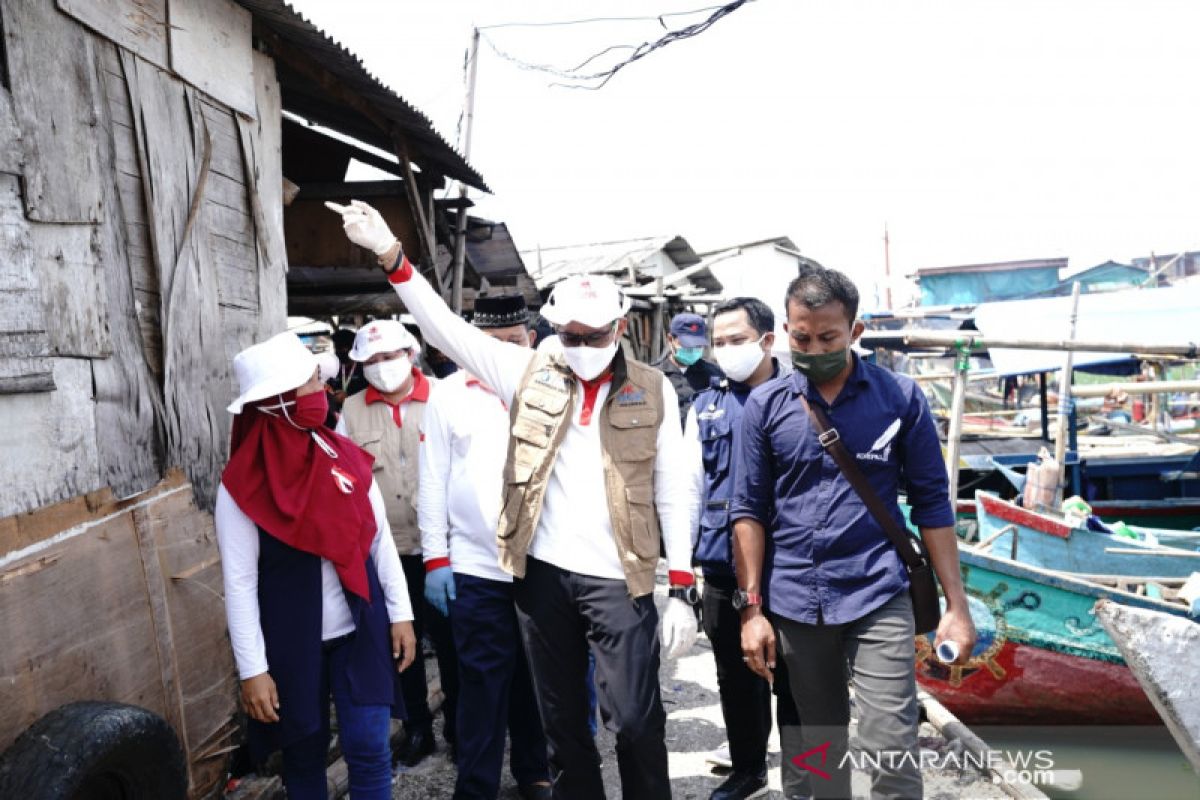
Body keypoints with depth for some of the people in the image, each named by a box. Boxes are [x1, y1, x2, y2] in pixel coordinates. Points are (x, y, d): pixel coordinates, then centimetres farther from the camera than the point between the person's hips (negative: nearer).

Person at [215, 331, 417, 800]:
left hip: (360, 631, 3)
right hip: (291, 643, -2)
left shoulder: (345, 456, -2)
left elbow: (380, 540, 5)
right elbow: (239, 583, -11)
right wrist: (252, 670, -11)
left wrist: (400, 613, 4)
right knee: (303, 755, 14)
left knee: (369, 751, 4)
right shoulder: (243, 483, -13)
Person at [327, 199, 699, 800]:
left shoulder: (652, 391, -1)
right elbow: (448, 330, -3)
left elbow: (674, 493, -1)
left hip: (618, 577, -2)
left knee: (636, 717, 2)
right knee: (561, 717, 16)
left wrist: (682, 588, -6)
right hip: (542, 571, 3)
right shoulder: (530, 373, 4)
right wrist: (391, 256, -15)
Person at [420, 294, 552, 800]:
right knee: (483, 683, 6)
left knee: (535, 678, 15)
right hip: (475, 567, -1)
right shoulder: (449, 395, 0)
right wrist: (435, 558, -3)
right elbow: (433, 482, 1)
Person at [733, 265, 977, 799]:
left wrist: (956, 605, -1)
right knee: (820, 745, 15)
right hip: (794, 604, 2)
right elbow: (749, 508, 2)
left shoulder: (900, 397, -2)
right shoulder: (765, 405, 0)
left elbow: (931, 503, 1)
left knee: (892, 747, -2)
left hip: (878, 598, -1)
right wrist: (751, 606, -2)